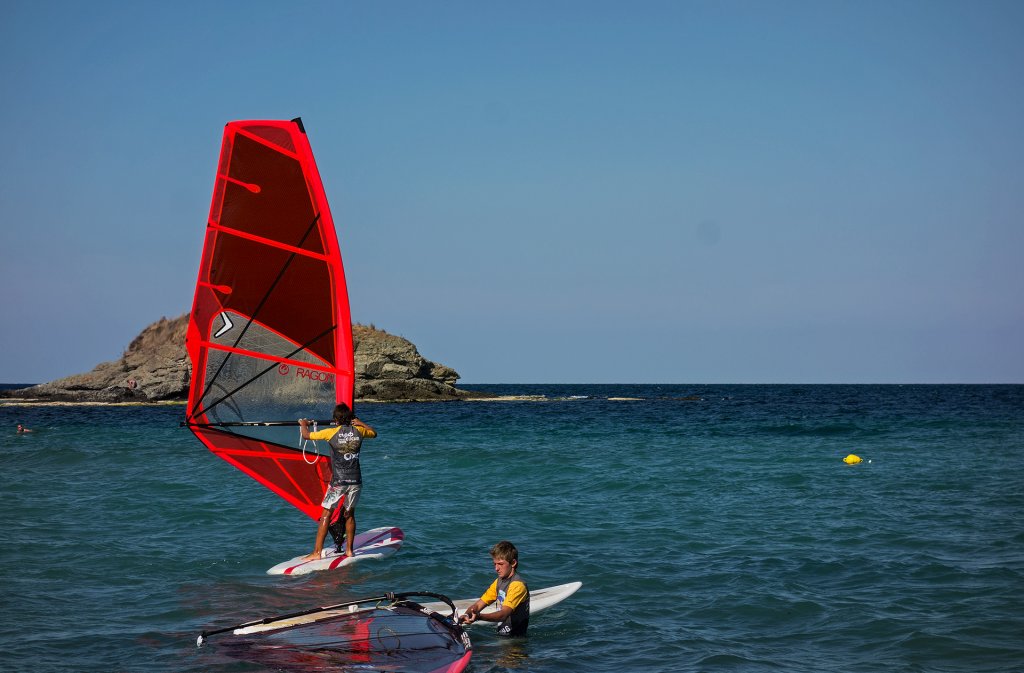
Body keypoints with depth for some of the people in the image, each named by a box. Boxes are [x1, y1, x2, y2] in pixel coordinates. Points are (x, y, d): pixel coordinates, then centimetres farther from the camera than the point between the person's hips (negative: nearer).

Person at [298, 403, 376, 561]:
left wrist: (303, 424, 19)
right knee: (349, 514, 15)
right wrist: (361, 423, 38)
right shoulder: (358, 431, 3)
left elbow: (306, 435, -1)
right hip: (355, 481, 4)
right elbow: (374, 433, 26)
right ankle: (349, 550, 17)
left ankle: (317, 552, -2)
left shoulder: (332, 433, -8)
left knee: (326, 514, 1)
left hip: (338, 481, -4)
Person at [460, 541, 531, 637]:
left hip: (515, 639, -8)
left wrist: (479, 616, -43)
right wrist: (466, 615, -10)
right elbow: (478, 605, 12)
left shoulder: (518, 585, -15)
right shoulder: (499, 582, 15)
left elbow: (503, 614, -27)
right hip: (501, 635, 8)